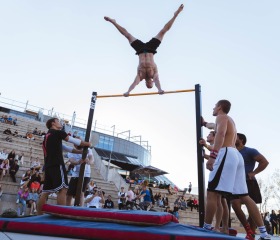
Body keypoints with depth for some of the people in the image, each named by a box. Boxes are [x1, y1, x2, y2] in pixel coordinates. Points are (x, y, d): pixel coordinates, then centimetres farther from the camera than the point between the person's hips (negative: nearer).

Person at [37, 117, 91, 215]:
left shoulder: (48, 135, 26)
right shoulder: (57, 132, -1)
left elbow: (64, 147, 27)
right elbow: (74, 141, 1)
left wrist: (81, 151, 25)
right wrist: (86, 144, 17)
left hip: (48, 166, 9)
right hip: (57, 165, -9)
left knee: (45, 192, 8)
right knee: (62, 189, -11)